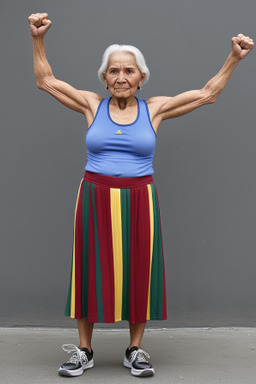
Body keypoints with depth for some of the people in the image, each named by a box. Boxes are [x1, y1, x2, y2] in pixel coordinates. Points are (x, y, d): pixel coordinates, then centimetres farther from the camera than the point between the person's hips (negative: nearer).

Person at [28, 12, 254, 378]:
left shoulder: (155, 109, 3)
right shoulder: (92, 105, 4)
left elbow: (206, 94, 9)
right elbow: (46, 81, 8)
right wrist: (38, 39, 0)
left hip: (139, 200, 0)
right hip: (96, 199, 0)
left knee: (139, 271, 4)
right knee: (91, 271, 4)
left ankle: (135, 350, 19)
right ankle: (83, 351, 17)